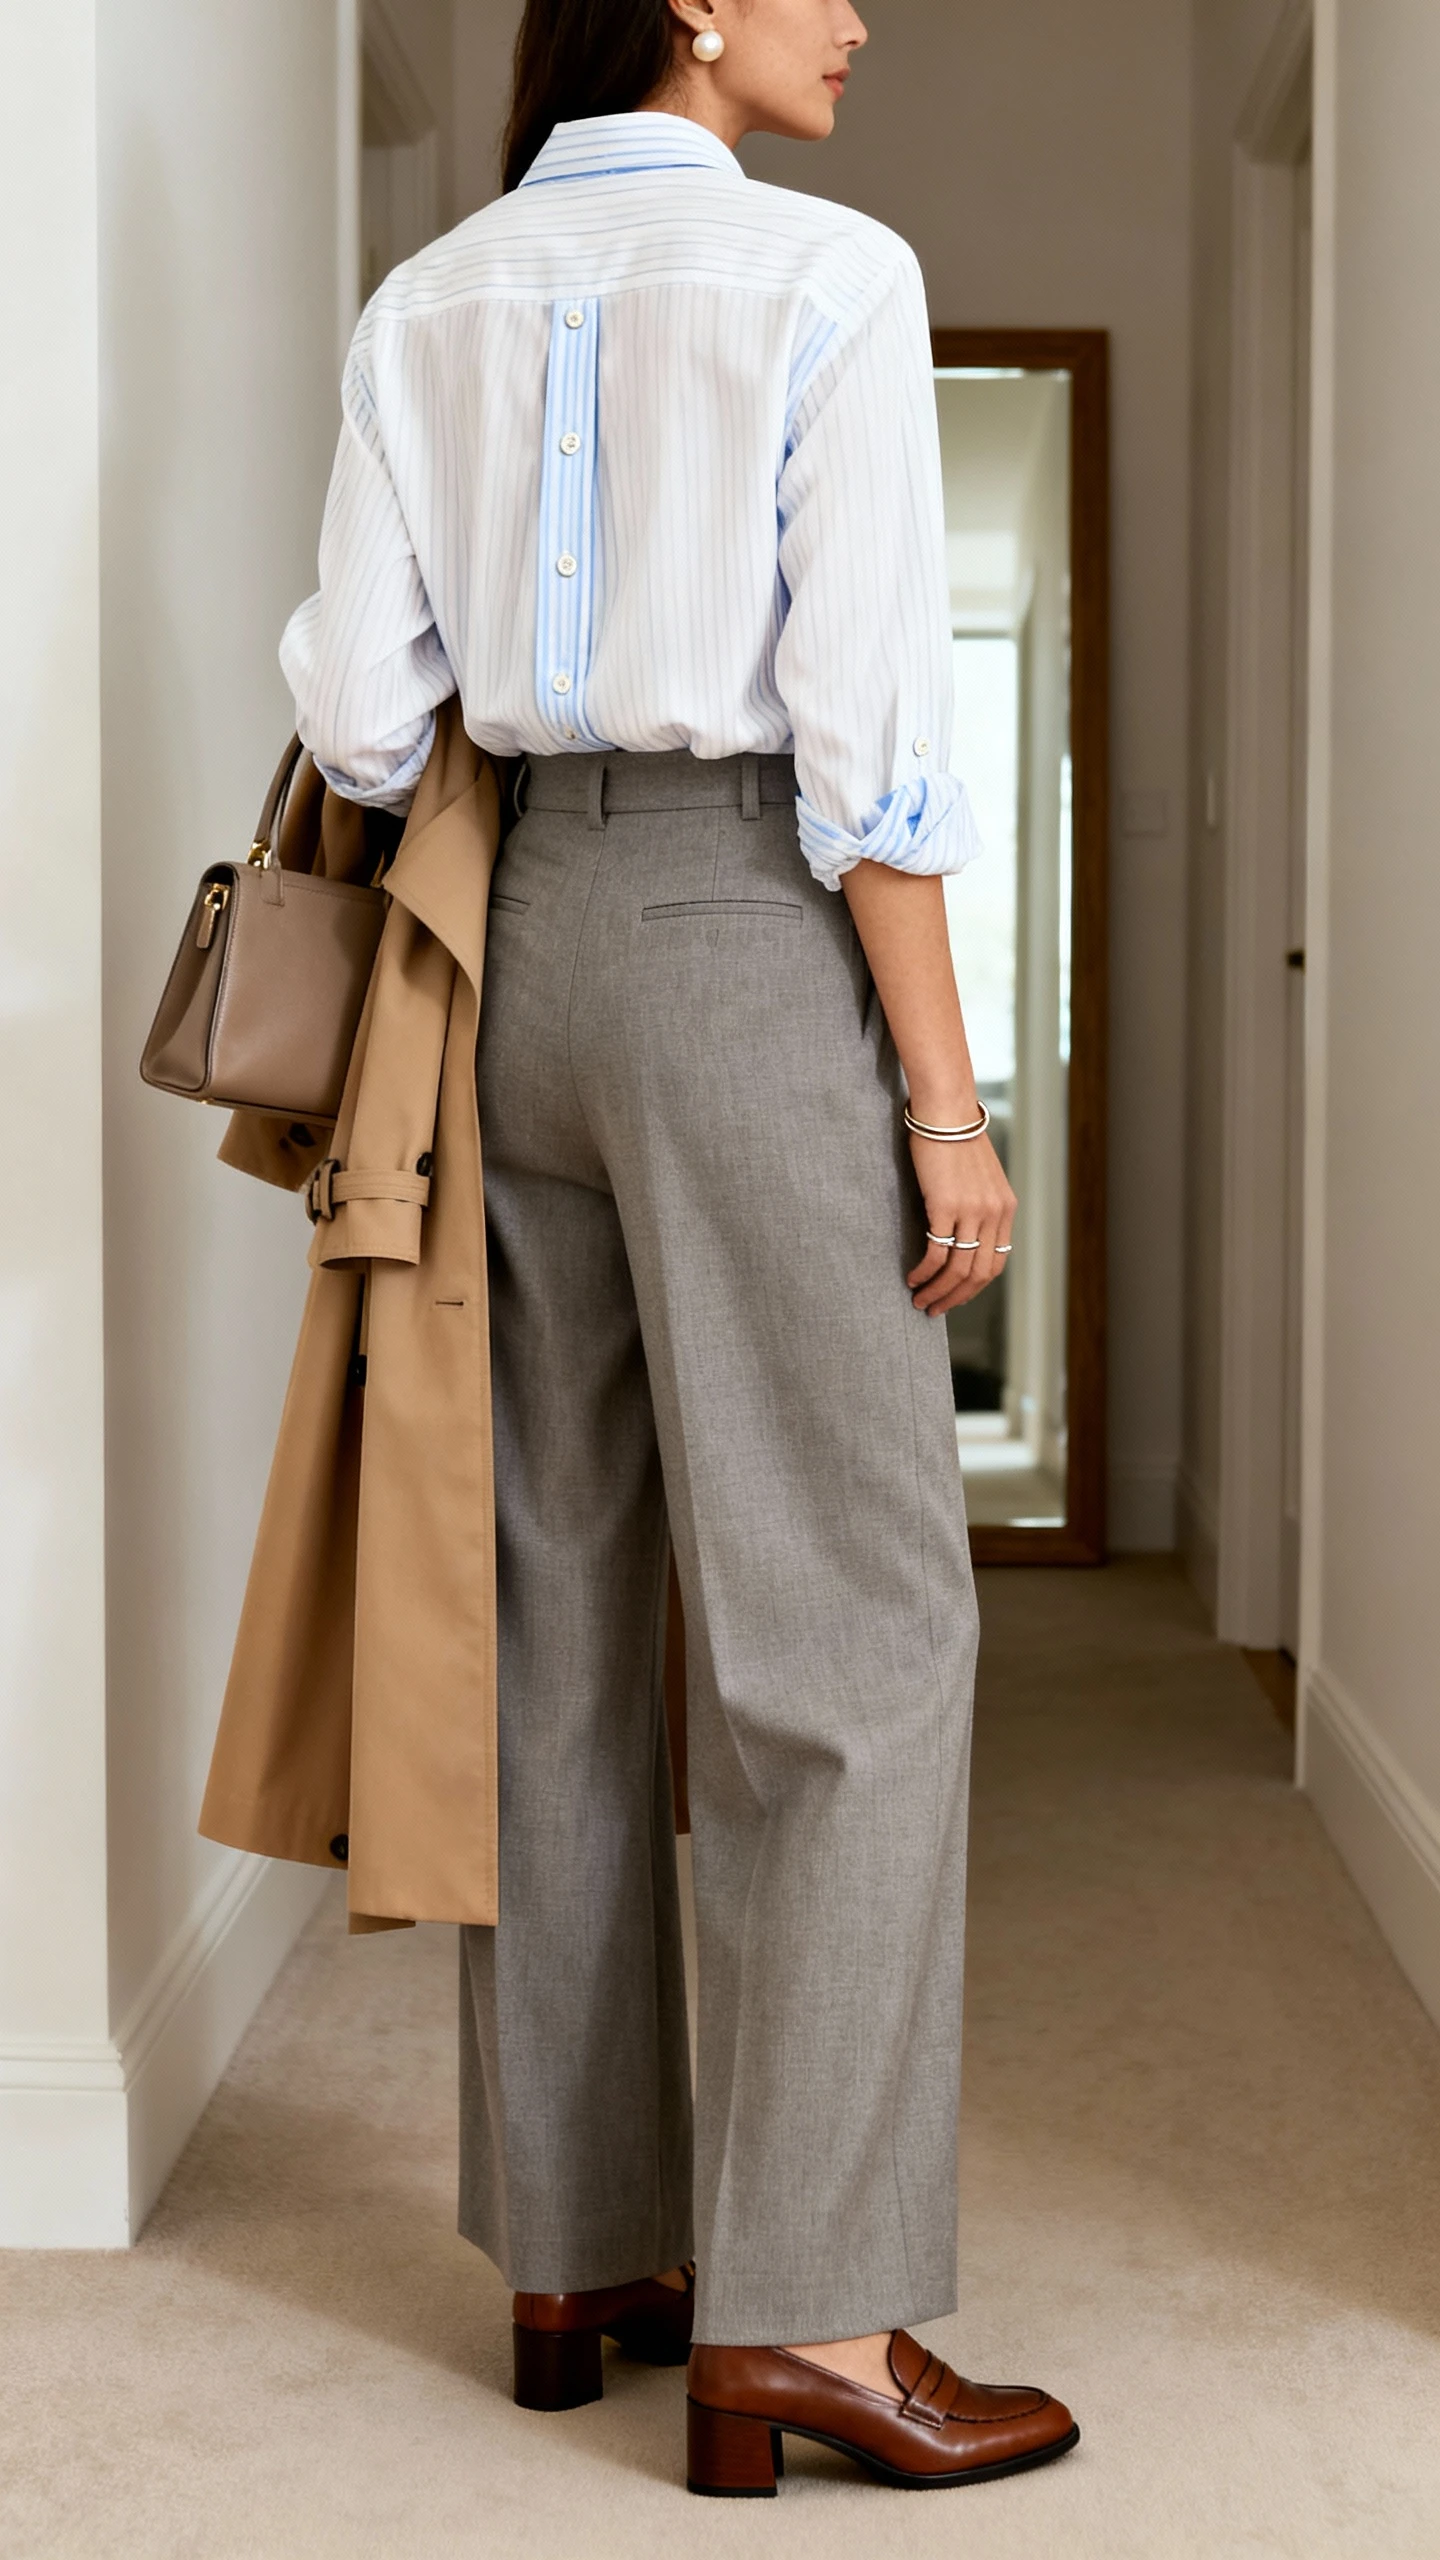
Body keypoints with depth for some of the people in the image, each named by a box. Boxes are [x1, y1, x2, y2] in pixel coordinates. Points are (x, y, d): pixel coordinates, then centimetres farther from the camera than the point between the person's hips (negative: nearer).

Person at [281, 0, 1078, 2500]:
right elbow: (868, 731, -12)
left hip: (508, 942, 7)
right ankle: (796, 2311, -4)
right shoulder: (825, 275, -5)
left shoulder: (429, 304, 11)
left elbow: (359, 713, 5)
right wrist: (942, 1097, -9)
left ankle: (573, 2248, 16)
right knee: (849, 1614, -3)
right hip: (743, 935, -6)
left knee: (562, 1612, 10)